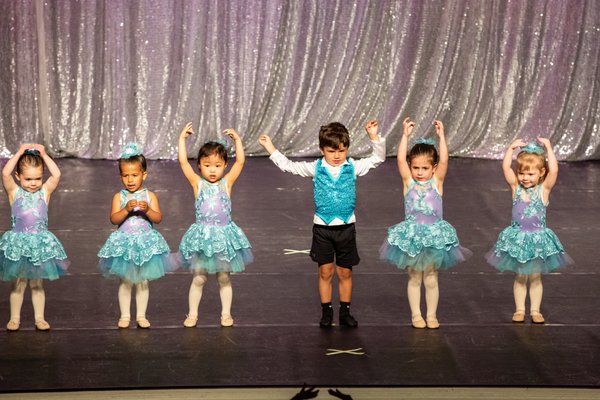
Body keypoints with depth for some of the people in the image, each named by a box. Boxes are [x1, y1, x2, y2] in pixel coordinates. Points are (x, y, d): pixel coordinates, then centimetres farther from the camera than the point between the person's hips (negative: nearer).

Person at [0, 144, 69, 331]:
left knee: (37, 283, 11)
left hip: (40, 242, 1)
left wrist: (44, 155, -9)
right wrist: (19, 153, -14)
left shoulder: (45, 191, 1)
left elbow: (56, 175, -13)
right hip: (18, 242, -1)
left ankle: (39, 318, 19)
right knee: (18, 284, 8)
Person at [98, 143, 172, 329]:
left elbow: (158, 218, -9)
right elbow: (113, 219, -12)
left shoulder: (149, 196, -2)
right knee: (125, 282, 7)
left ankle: (141, 315, 17)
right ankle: (125, 315, 17)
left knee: (143, 282, 8)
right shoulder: (119, 196, -2)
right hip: (124, 242, 0)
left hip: (145, 242, 0)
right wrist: (127, 209, -26)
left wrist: (147, 210, -26)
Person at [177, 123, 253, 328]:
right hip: (202, 237, -1)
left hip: (224, 234, 1)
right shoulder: (197, 183, -2)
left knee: (224, 278, 11)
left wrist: (237, 139, -13)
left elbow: (240, 161, -8)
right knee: (198, 278, 6)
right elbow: (183, 161, -7)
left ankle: (226, 313, 21)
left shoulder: (227, 182, 0)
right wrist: (182, 138, -7)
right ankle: (192, 314, 15)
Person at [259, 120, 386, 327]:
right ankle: (326, 312, 14)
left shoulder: (353, 167, -2)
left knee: (345, 272, 8)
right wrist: (270, 147, 1)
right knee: (325, 272, 5)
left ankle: (345, 312, 17)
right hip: (322, 227, 0)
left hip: (346, 226, 0)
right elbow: (288, 165, 4)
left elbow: (377, 158, -3)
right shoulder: (316, 169, -2)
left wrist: (374, 136, -16)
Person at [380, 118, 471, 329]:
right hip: (411, 235, 0)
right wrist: (405, 135, -15)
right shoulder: (408, 182, 0)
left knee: (431, 278, 7)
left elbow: (444, 161, -14)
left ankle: (432, 315, 17)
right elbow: (401, 160, -11)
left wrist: (441, 135, -19)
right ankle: (416, 315, 18)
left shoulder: (437, 182, -1)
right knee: (414, 278, 8)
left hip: (434, 235, 0)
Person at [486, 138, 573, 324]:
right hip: (517, 238, 1)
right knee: (520, 277, 11)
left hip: (538, 238, -1)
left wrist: (548, 147, -19)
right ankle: (519, 310, 19)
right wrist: (511, 148, -14)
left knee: (535, 277, 9)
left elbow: (553, 170, -21)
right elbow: (505, 167, -11)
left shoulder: (544, 189, -8)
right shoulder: (516, 187, -3)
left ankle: (535, 310, 17)